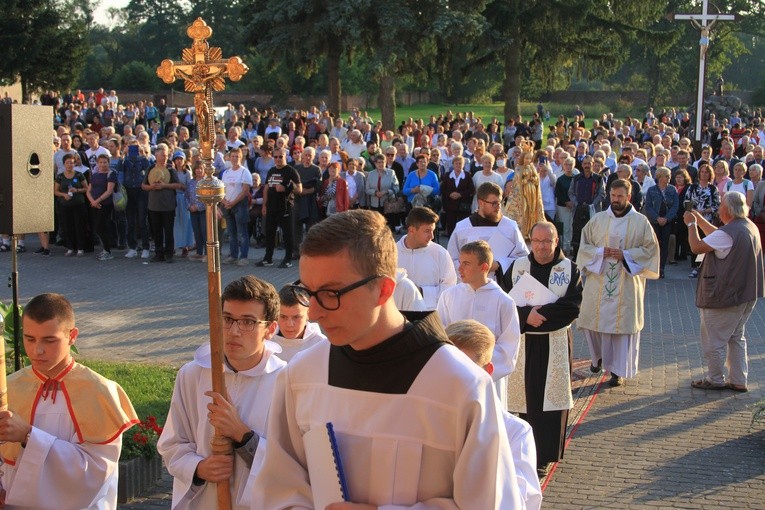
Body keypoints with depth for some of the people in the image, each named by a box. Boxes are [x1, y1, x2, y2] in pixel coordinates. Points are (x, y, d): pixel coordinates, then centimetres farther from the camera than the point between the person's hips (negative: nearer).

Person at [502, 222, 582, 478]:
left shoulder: (570, 270, 1)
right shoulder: (517, 267, 4)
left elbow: (572, 306, -9)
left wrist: (539, 313, -16)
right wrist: (527, 314, -20)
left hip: (555, 344, -1)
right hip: (524, 344, 1)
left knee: (550, 398, -1)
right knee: (526, 397, 3)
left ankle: (545, 456, 8)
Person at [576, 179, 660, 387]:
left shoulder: (640, 222, 0)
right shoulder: (598, 219, 5)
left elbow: (650, 249, -1)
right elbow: (584, 245, 7)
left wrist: (625, 255, -13)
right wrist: (600, 252, -12)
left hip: (626, 283, -2)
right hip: (598, 281, 2)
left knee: (622, 325, -1)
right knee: (594, 321, 7)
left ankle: (618, 370, 8)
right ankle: (598, 356, 35)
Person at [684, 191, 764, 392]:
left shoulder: (728, 233, -26)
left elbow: (697, 246, -19)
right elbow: (716, 235, 18)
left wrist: (691, 224, -4)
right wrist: (699, 218, 21)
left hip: (725, 297, -9)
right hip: (747, 294, 9)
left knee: (714, 341, 6)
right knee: (736, 337, 19)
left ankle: (715, 379, 18)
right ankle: (738, 381, 22)